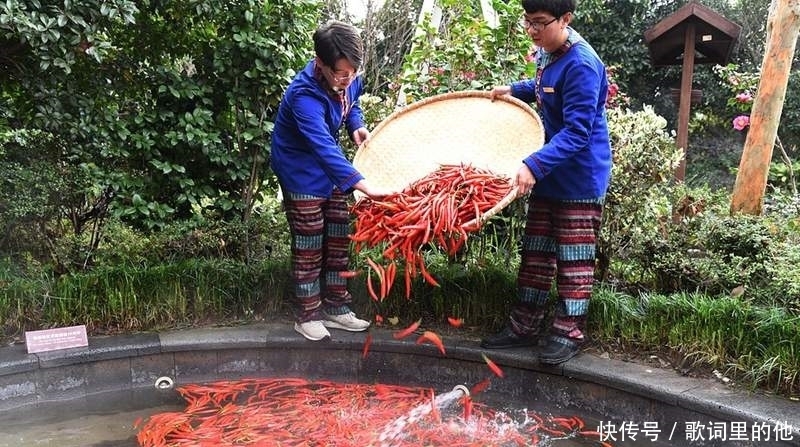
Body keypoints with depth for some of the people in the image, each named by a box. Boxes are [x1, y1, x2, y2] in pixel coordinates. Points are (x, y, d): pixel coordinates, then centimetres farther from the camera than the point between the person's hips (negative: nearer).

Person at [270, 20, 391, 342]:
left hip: (332, 170, 7)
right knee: (309, 249, 0)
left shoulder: (348, 79, -11)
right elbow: (324, 147, -47)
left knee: (339, 242, 11)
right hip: (302, 175, -7)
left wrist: (356, 125, -9)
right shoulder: (305, 96, -34)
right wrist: (364, 186, -57)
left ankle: (336, 308, 24)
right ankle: (307, 316, 17)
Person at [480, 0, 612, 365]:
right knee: (535, 254, 13)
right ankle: (524, 326, 24)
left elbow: (577, 132, -28)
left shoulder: (581, 65, -23)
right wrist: (514, 90, 11)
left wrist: (534, 165, -37)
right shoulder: (546, 53, 4)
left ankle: (568, 333, 16)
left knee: (573, 260, 3)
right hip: (548, 174, 9)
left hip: (579, 180, -9)